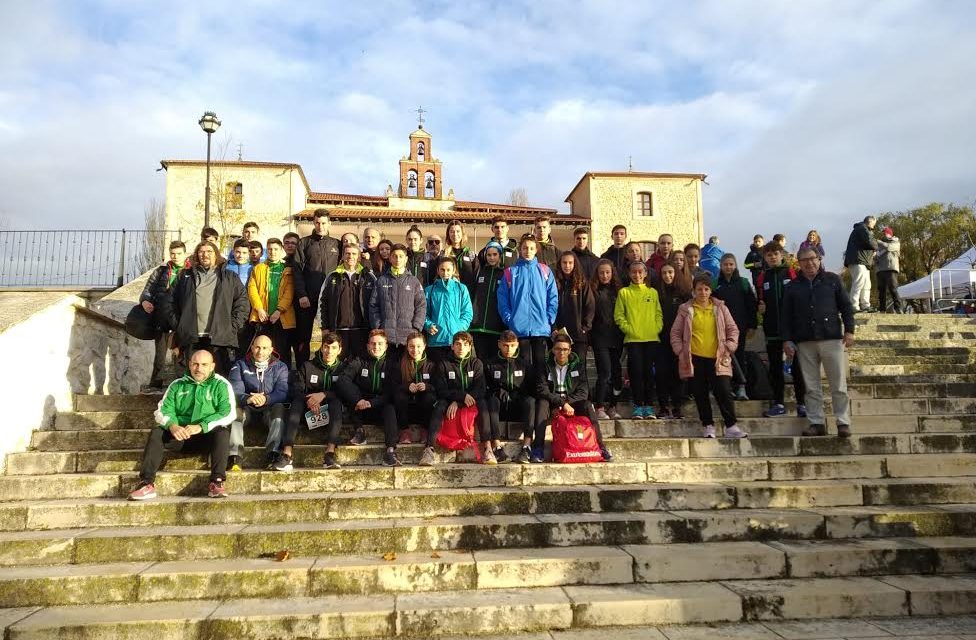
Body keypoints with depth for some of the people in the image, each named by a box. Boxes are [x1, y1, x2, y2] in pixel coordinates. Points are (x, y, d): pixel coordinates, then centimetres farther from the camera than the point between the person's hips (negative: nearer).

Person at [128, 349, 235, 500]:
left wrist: (201, 426, -25)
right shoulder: (177, 385, 14)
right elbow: (163, 410, 4)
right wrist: (172, 425, -20)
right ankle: (147, 483, -28)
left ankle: (217, 482, -37)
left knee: (222, 432, -32)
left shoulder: (221, 385, 3)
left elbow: (228, 413, -10)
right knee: (156, 433, -22)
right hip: (179, 436, 3)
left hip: (207, 436, -3)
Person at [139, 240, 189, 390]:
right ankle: (155, 383, 11)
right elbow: (148, 289, 15)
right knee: (160, 353, 6)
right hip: (163, 320, 2)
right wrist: (145, 300, -6)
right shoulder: (161, 271, 14)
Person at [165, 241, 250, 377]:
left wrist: (233, 328, -3)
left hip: (220, 339, -2)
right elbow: (171, 303, 16)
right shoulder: (186, 276, 17)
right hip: (191, 340, 2)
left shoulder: (229, 278, 12)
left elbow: (242, 302, 6)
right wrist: (177, 327, 6)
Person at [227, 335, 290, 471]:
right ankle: (234, 456, -39)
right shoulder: (240, 365, 9)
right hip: (248, 409, 1)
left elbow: (282, 392, -8)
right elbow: (234, 391, -7)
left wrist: (266, 398, -30)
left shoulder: (280, 367, 8)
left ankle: (272, 455, -42)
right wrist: (247, 398, -31)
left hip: (270, 409, -1)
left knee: (279, 408, -32)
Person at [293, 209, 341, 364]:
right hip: (307, 298, -1)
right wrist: (301, 295, -9)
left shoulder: (336, 244, 12)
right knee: (303, 337, 2)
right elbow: (297, 270, 1)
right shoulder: (304, 243, 8)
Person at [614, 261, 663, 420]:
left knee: (649, 371, 3)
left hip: (652, 338, 2)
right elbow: (618, 316, 1)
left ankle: (648, 405, 11)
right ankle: (638, 405, 3)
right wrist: (628, 329, -10)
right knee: (636, 371, -6)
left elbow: (659, 314, 11)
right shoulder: (624, 292, 6)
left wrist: (657, 328, -5)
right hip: (632, 339, -2)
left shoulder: (653, 292, 13)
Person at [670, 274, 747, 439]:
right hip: (695, 359, 0)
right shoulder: (686, 309, 6)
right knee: (700, 394, 4)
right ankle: (708, 426, 14)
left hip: (717, 359, 0)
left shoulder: (720, 308, 8)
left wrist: (728, 349, -1)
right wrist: (680, 351, -2)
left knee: (724, 392, -5)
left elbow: (733, 330, 10)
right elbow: (675, 333, 8)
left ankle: (731, 426, 1)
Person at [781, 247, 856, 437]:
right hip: (804, 342, 2)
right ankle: (816, 423, 9)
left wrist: (849, 330, -2)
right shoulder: (793, 287, 11)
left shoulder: (832, 280, 8)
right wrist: (787, 339, 3)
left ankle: (843, 423, 6)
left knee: (839, 385, -1)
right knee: (811, 387, 4)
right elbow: (786, 315, 10)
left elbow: (846, 306, 8)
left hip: (832, 338, -1)